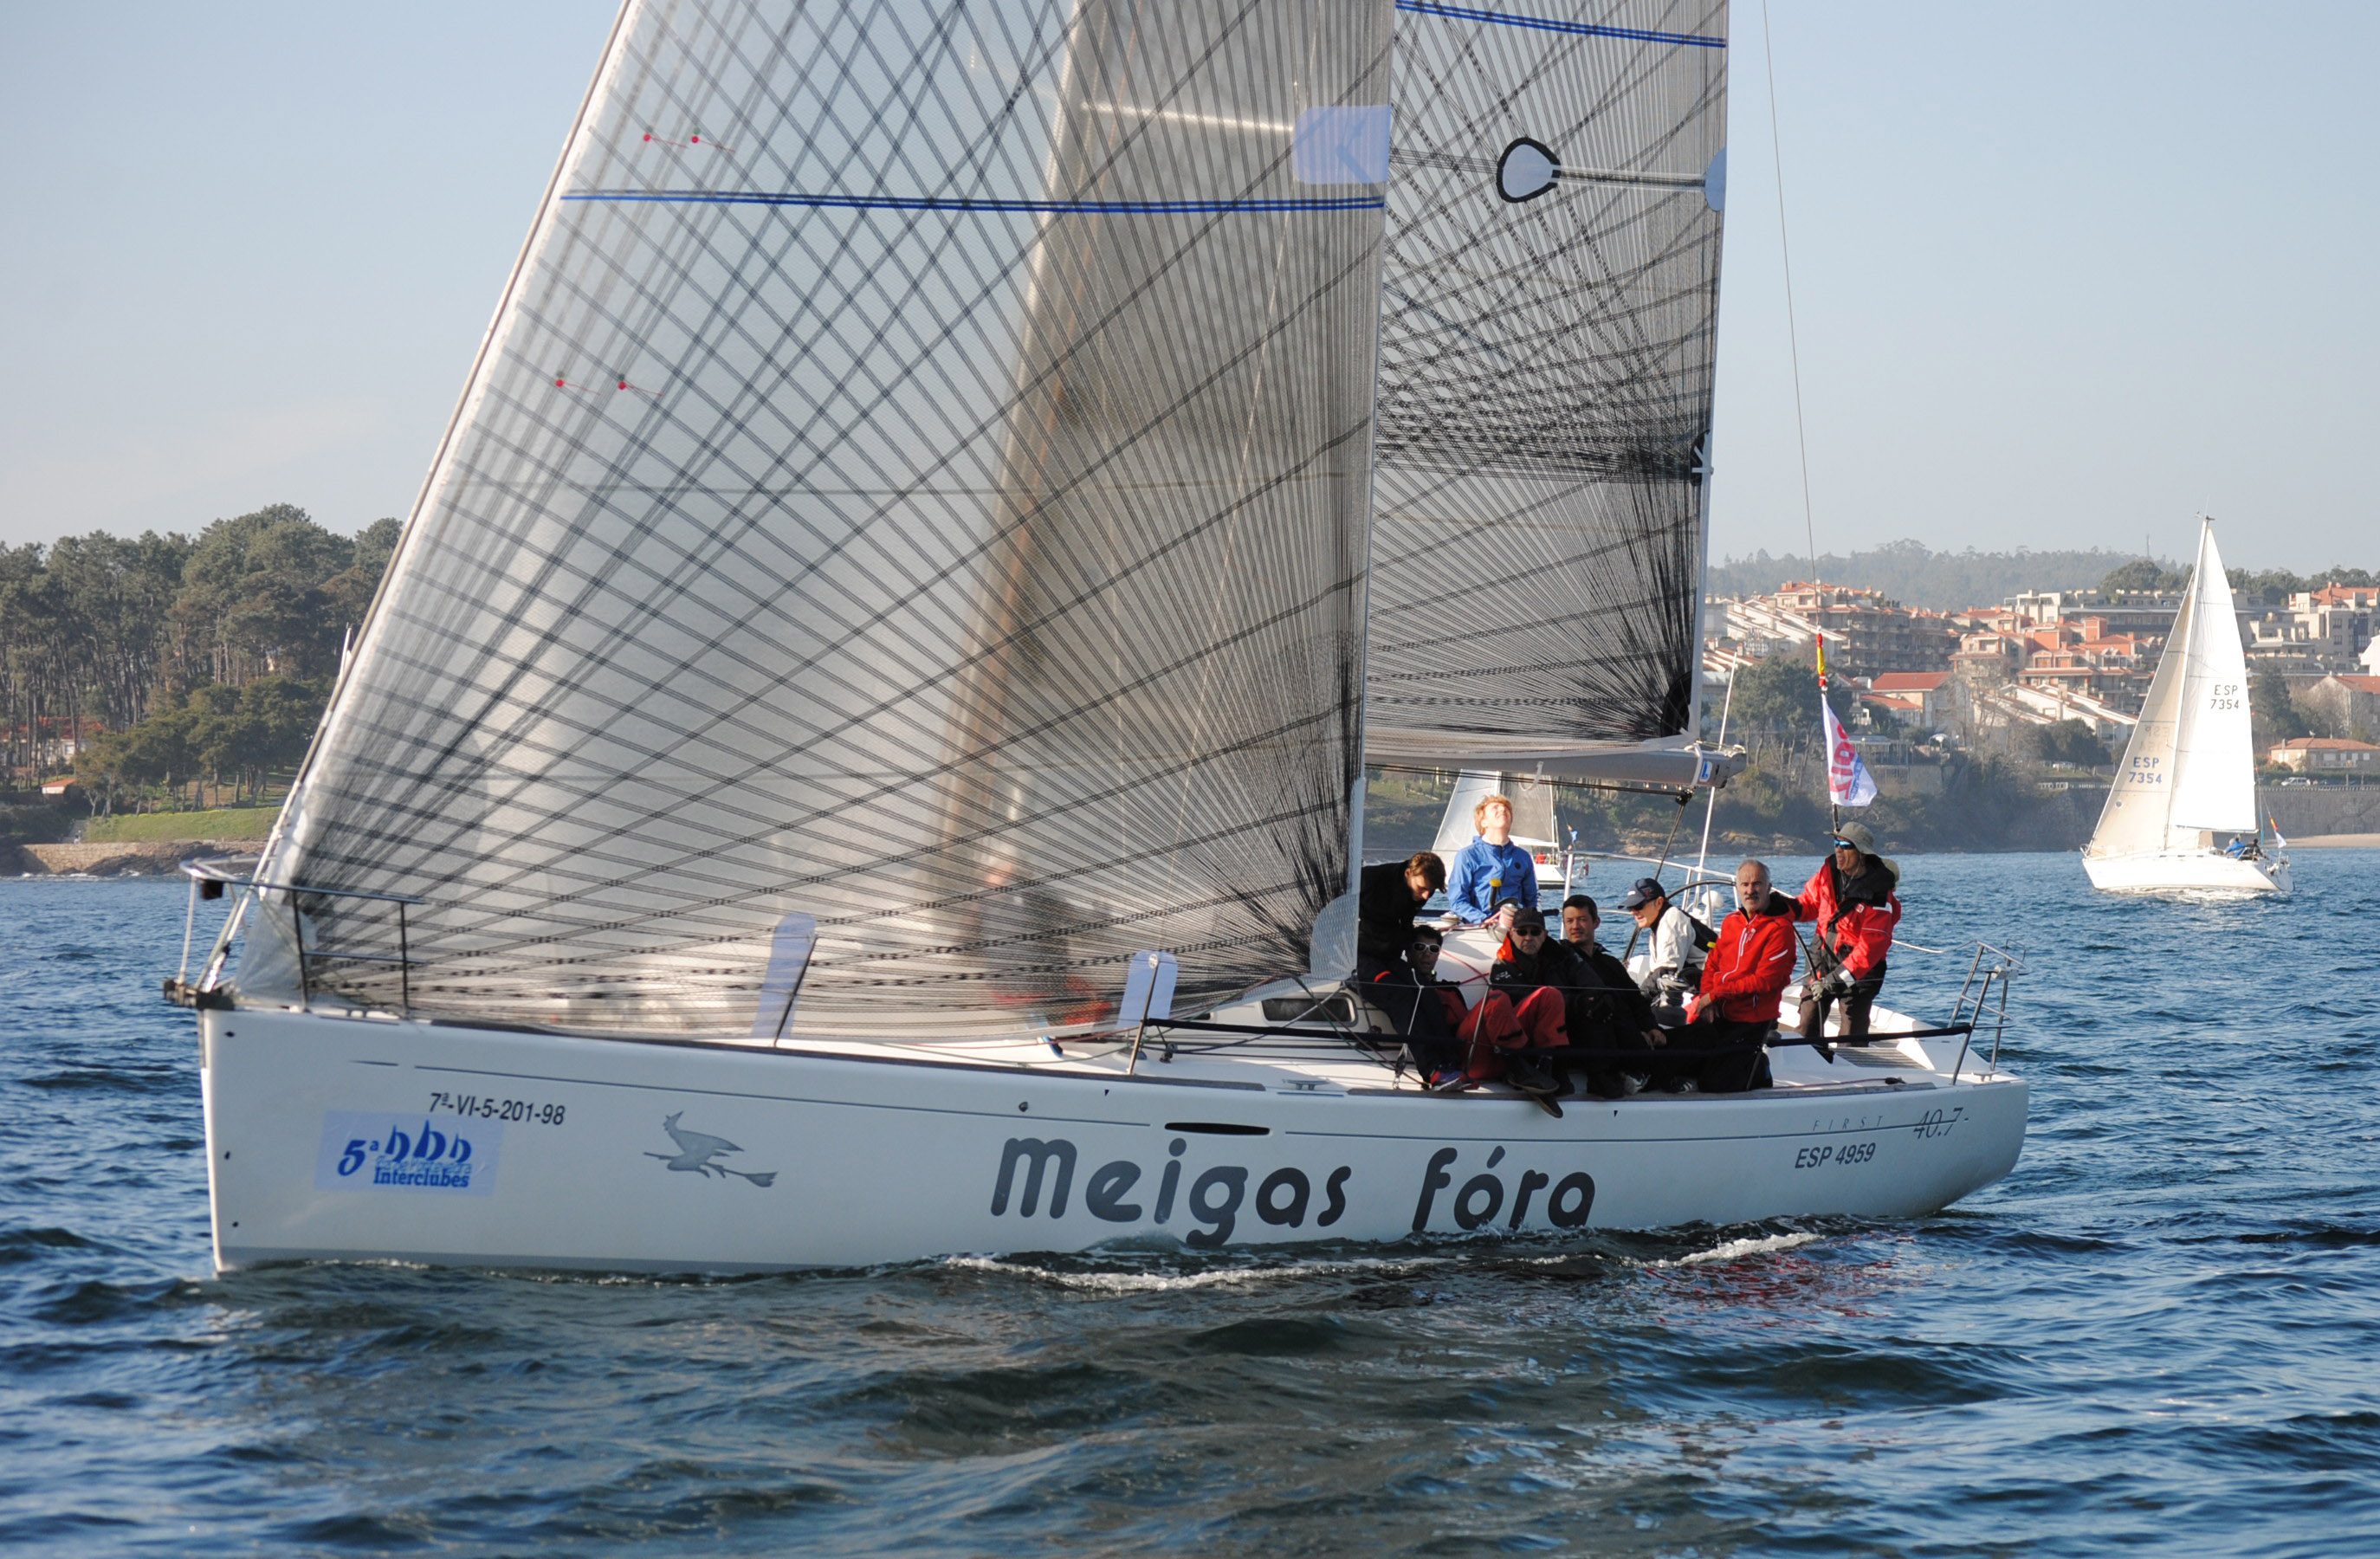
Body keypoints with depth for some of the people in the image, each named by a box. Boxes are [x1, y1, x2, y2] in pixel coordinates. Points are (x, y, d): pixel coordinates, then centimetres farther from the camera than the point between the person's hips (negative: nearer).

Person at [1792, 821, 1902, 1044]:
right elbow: (1810, 902, 13)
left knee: (1852, 1041, -4)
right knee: (1807, 1028, 6)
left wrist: (1837, 978, -26)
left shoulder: (1878, 895, -19)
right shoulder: (1829, 871, -2)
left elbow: (1871, 947, -21)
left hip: (1859, 970, -5)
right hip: (1821, 958, 5)